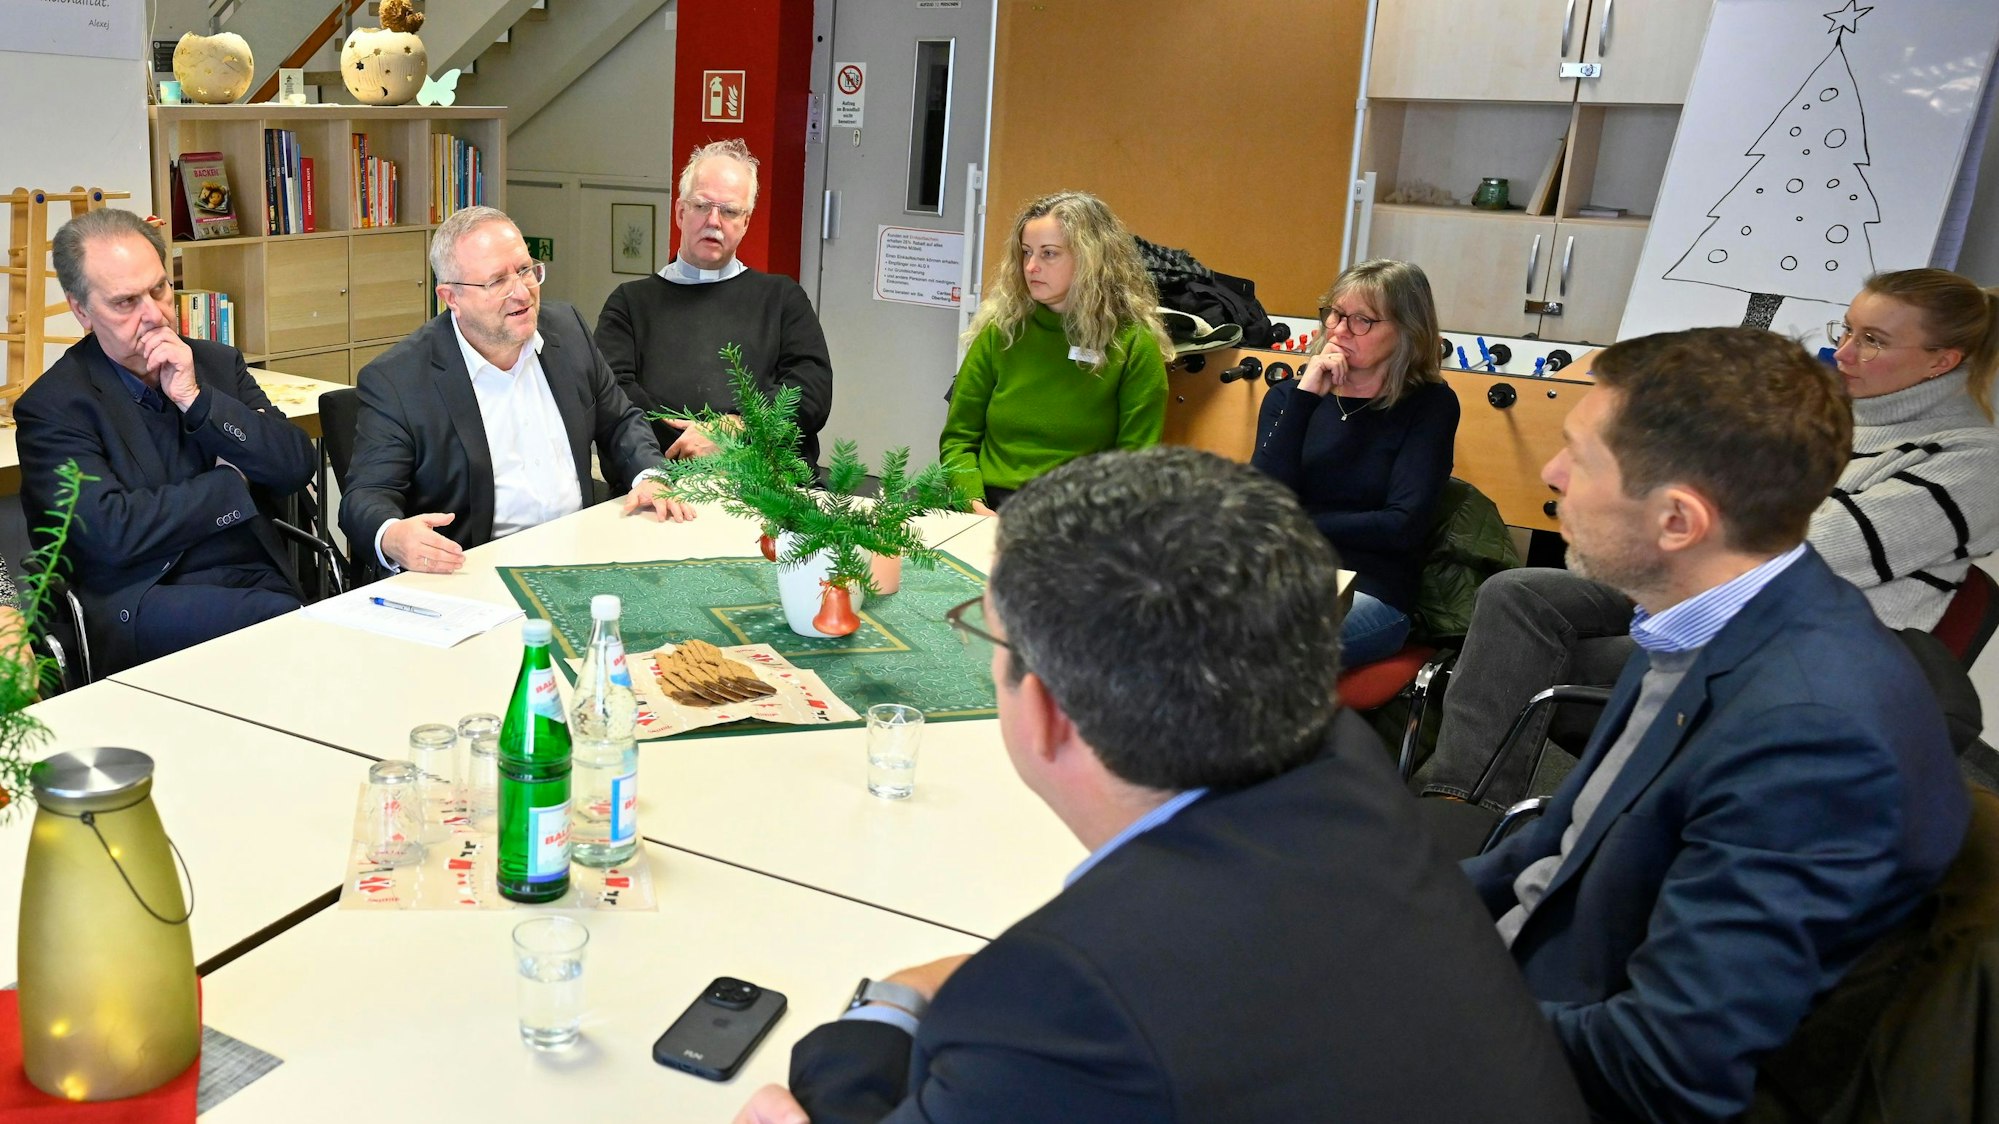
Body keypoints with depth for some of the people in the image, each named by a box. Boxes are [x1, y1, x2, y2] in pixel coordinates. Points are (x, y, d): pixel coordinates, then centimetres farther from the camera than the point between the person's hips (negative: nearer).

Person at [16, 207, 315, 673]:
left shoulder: (218, 364, 15)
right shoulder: (51, 407, 1)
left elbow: (299, 467, 4)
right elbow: (114, 532, -12)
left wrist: (196, 400, -5)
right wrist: (230, 485, -1)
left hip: (261, 583, 5)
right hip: (143, 605, -4)